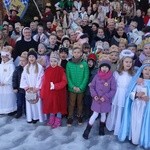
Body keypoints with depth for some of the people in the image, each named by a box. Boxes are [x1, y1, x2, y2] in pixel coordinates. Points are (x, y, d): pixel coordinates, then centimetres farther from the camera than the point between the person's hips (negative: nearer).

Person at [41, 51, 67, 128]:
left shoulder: (61, 70, -11)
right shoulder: (47, 70, 0)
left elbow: (64, 82, -14)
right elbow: (44, 82, 1)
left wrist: (55, 86, -25)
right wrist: (43, 93, -1)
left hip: (58, 92, -4)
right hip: (49, 92, 4)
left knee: (58, 106, 8)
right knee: (50, 105, 15)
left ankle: (58, 121, 24)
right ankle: (51, 119, 33)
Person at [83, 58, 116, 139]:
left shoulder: (111, 78, -11)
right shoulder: (97, 76, -7)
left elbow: (113, 90, -8)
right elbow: (92, 86, 0)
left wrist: (105, 97, -16)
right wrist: (94, 95, -13)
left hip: (105, 100, 0)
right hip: (96, 100, 0)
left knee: (103, 114, 16)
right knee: (95, 115, 2)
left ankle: (101, 128, 38)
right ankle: (87, 130, 14)